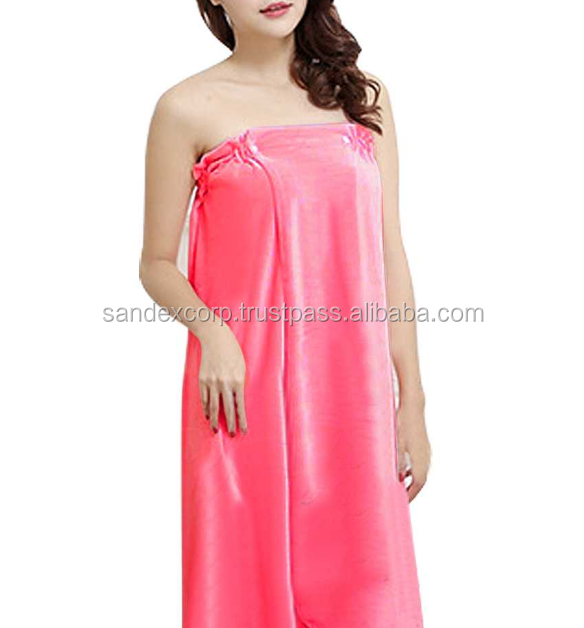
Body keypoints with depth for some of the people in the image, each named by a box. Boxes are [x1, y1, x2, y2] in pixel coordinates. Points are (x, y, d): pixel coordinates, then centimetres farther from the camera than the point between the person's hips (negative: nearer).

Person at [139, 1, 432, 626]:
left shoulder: (362, 94, 9)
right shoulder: (189, 108, 0)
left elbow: (389, 257, 8)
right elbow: (157, 264, 4)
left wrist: (411, 404, 5)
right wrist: (212, 331, -17)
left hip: (353, 392, 3)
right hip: (246, 392, -2)